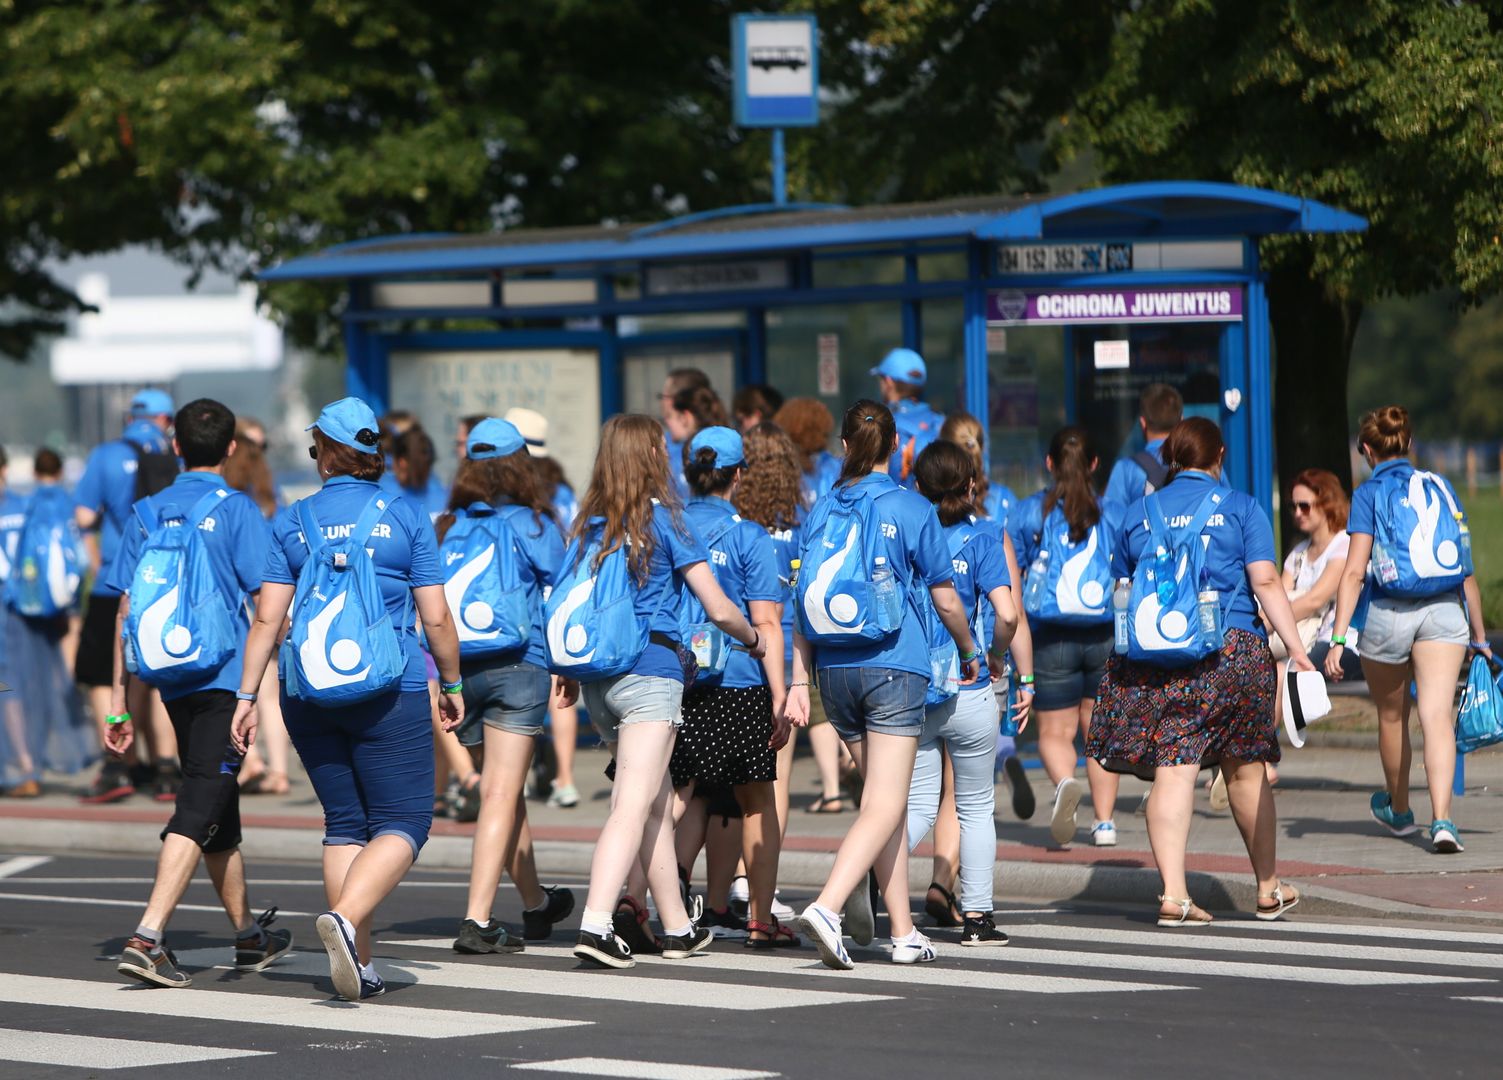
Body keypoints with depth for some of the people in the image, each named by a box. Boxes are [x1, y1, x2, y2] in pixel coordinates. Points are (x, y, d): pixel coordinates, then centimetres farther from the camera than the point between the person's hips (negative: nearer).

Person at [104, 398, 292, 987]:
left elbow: (126, 612, 8)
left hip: (173, 685, 6)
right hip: (227, 679, -6)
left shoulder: (145, 514, 8)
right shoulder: (236, 510, -6)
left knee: (219, 807, 19)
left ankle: (249, 934, 32)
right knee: (198, 811, -9)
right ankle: (147, 938, -21)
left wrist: (119, 701, 11)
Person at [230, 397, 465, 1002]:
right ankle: (345, 917, -26)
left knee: (344, 820, 12)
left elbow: (267, 617, 0)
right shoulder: (406, 518, 0)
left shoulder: (293, 521, 5)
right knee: (403, 821, -1)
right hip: (388, 690, -3)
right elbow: (436, 618, 0)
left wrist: (247, 696, 4)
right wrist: (452, 685, 13)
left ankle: (360, 968, 8)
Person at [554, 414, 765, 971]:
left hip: (597, 677, 6)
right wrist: (754, 640, 15)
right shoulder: (663, 518, -3)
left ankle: (677, 926, 23)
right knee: (635, 803, -12)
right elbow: (719, 609, -3)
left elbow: (564, 605, 13)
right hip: (651, 670, -6)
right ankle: (596, 922, -27)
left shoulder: (588, 524, 11)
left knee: (657, 798, 17)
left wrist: (567, 672, 25)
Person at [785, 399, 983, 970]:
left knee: (886, 797, 16)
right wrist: (970, 652, 18)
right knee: (884, 806, -6)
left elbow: (806, 602, 3)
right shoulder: (911, 510, -4)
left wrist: (799, 681, 6)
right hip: (895, 667, -5)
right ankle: (828, 905, -27)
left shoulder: (822, 510, 5)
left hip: (834, 670, 5)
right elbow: (946, 600, 1)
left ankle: (903, 932, 19)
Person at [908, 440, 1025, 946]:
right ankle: (976, 917, 12)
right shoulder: (982, 540, -7)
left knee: (918, 806, 8)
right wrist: (996, 652, 4)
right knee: (976, 807, 13)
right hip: (967, 691, -2)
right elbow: (1007, 614, -16)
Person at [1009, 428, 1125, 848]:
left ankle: (1064, 781, -24)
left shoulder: (1029, 513, -1)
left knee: (1055, 731, 6)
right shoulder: (1114, 515, 1)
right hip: (1106, 636, 1)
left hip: (1052, 636, -1)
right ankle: (1104, 820, 10)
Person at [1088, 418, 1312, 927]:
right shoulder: (1240, 509, 3)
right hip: (1231, 651, -1)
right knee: (1246, 771, 11)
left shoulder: (1138, 514, 12)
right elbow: (1265, 583, -6)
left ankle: (1173, 892, -17)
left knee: (1172, 773, -5)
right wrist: (1295, 647, -9)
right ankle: (1269, 889, 24)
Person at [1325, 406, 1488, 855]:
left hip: (1389, 613, -2)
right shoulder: (1441, 488, 10)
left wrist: (1338, 638, -11)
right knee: (1437, 715, -7)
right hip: (1445, 613, 2)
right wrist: (1479, 635, 19)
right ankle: (1442, 819, -25)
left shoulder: (1370, 494, -1)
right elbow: (1467, 570, 11)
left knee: (1392, 716, 19)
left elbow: (1354, 571, -10)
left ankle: (1398, 809, 39)